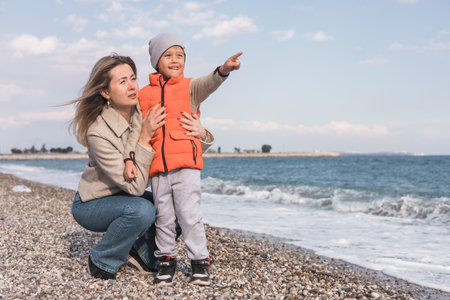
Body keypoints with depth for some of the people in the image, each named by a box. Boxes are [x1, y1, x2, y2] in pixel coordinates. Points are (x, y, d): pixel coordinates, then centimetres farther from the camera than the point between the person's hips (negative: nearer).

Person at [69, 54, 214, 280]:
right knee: (142, 210, -34)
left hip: (125, 198, 6)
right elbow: (134, 186, -30)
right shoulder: (99, 133, -30)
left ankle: (144, 253, 10)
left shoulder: (145, 113, -13)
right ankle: (101, 262, -9)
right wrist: (145, 138, -34)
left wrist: (201, 134, -26)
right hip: (90, 205, -6)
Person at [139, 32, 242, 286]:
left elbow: (207, 84, -17)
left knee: (189, 214, -2)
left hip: (186, 163, -2)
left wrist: (223, 70, -38)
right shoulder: (145, 95, 11)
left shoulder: (189, 88, 5)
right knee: (164, 217, 10)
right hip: (158, 167, 3)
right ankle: (167, 259, 24)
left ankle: (200, 260, 12)